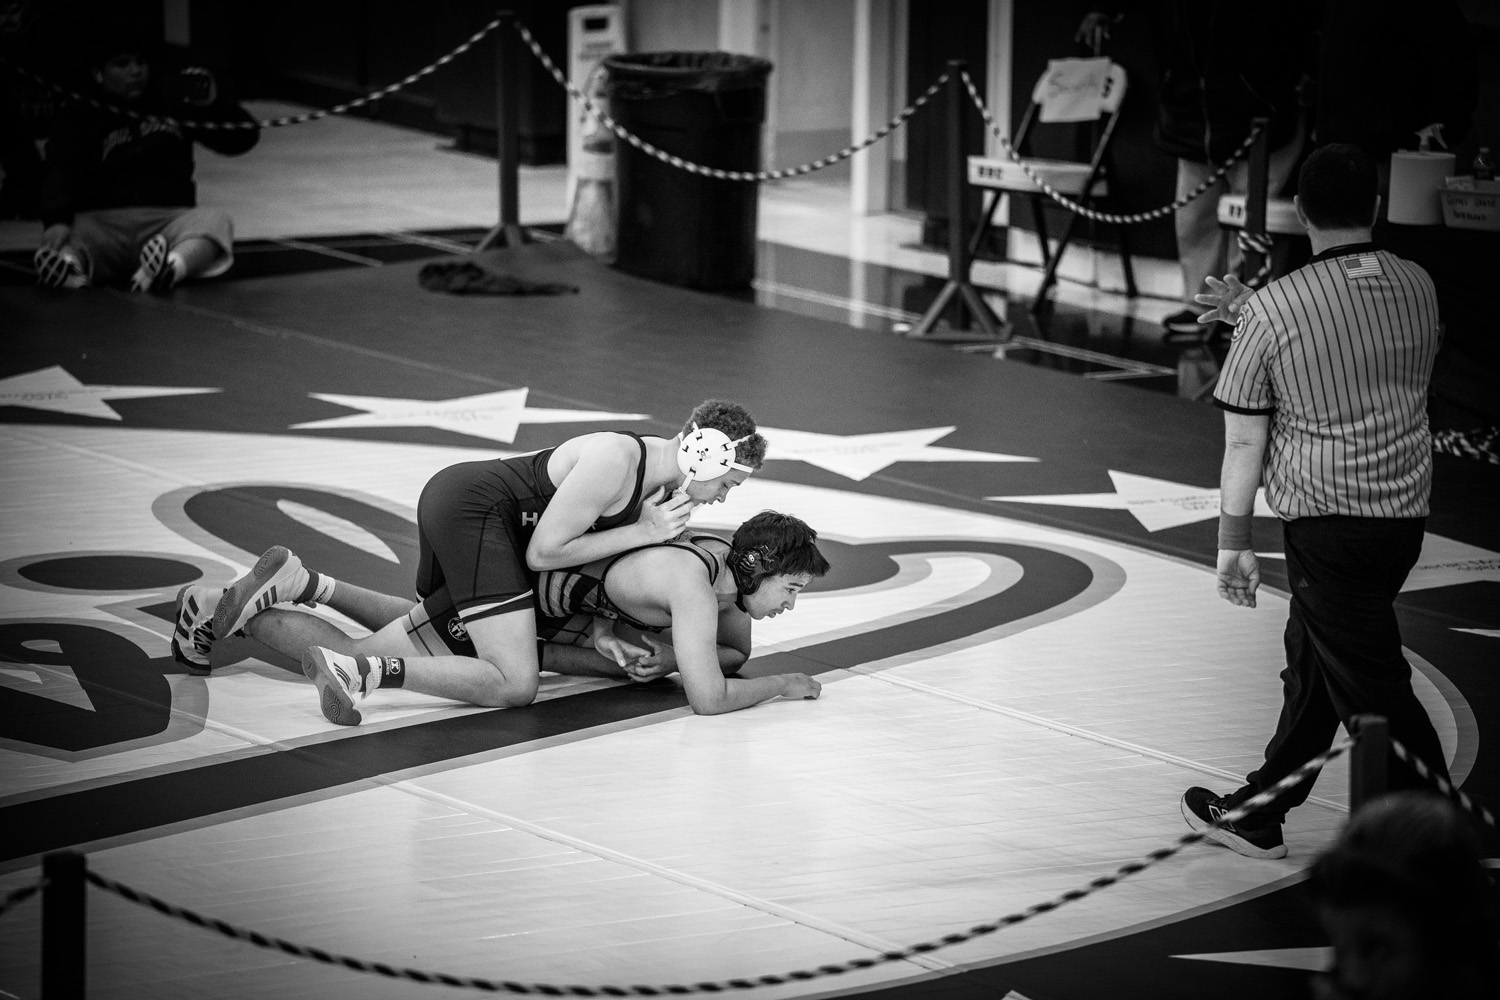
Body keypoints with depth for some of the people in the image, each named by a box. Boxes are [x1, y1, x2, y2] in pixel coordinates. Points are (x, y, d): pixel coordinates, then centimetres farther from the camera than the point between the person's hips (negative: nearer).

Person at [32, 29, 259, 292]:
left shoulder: (171, 102, 17)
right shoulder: (80, 117, 6)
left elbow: (243, 137, 18)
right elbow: (61, 170, -12)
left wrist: (215, 102, -3)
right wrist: (56, 219, -33)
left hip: (167, 219, 2)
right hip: (101, 220, -2)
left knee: (215, 221, -29)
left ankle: (169, 268, -61)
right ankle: (68, 266, -70)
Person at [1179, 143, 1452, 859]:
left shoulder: (1274, 309, -11)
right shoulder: (1418, 289, 2)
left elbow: (1245, 442, -7)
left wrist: (1233, 544, 2)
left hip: (1325, 518, -6)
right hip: (1407, 512, 6)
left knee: (1375, 690, -2)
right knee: (1312, 666, 20)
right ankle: (1258, 814, 34)